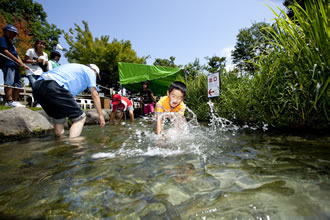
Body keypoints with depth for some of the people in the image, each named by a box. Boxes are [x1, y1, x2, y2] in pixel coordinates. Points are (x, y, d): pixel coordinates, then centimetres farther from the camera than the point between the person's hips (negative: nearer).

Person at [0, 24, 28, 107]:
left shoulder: (12, 44, 31)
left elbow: (17, 55, 20)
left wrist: (21, 64, 1)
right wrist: (18, 62, -15)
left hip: (15, 65, 9)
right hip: (7, 63, -9)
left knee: (18, 84, 6)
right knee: (9, 82, -19)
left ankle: (15, 101, 8)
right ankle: (9, 101, -27)